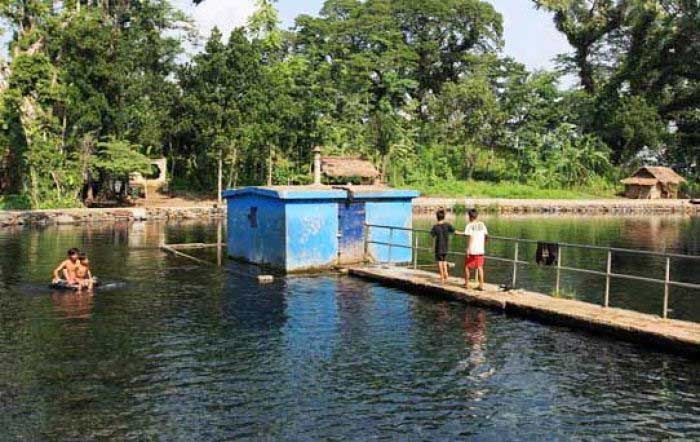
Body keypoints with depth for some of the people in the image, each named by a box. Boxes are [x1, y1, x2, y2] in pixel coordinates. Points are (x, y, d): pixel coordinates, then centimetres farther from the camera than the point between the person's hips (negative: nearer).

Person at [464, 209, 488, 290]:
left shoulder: (469, 225, -8)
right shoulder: (482, 225, 6)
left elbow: (470, 238, -17)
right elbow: (486, 236, 8)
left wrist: (467, 250, -17)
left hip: (472, 250, -4)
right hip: (480, 250, 4)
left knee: (467, 266, 12)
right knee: (480, 267, 10)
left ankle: (466, 284, 17)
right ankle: (481, 285, 6)